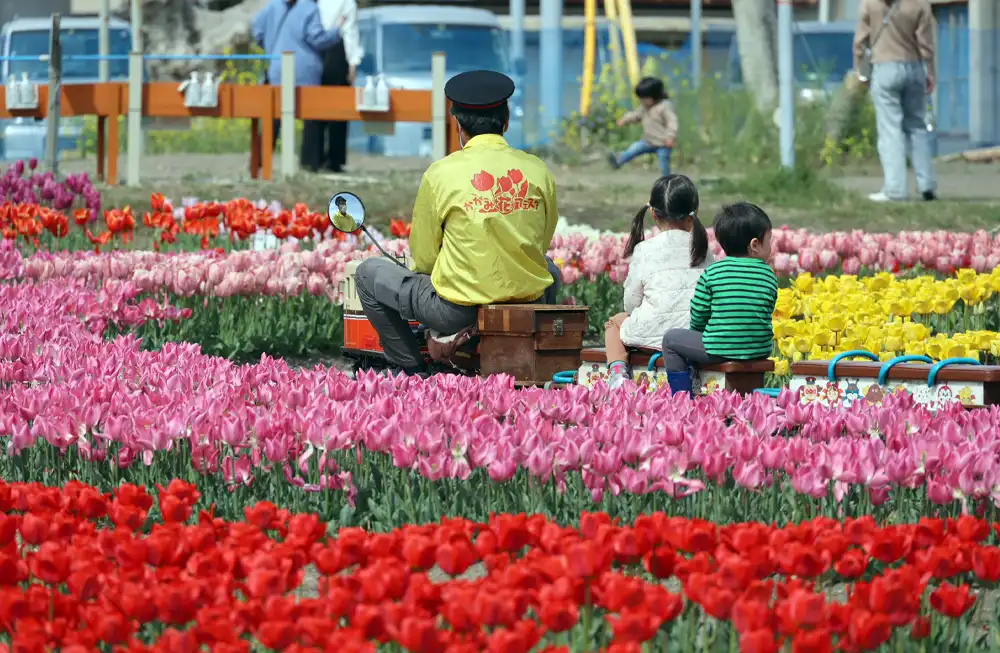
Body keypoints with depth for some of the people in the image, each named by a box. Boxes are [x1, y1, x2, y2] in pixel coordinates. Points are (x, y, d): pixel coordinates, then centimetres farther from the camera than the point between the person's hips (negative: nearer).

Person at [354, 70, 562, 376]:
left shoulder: (441, 173, -10)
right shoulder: (537, 170, -1)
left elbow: (423, 259, -2)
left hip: (457, 312, -4)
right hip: (527, 307, 4)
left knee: (368, 273, 18)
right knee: (551, 272, 40)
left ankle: (412, 369, 15)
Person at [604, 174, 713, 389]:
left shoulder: (645, 250, -3)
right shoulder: (702, 249, 6)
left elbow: (631, 300, 2)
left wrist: (632, 315, 23)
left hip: (655, 331, -3)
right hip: (697, 334, 3)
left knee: (614, 323, 27)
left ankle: (618, 372, 1)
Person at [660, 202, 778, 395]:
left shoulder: (712, 273, -6)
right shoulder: (770, 275, 1)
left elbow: (698, 314, -1)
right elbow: (767, 312, 11)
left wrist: (698, 330, 22)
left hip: (720, 350, -3)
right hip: (760, 350, 3)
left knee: (671, 339, 15)